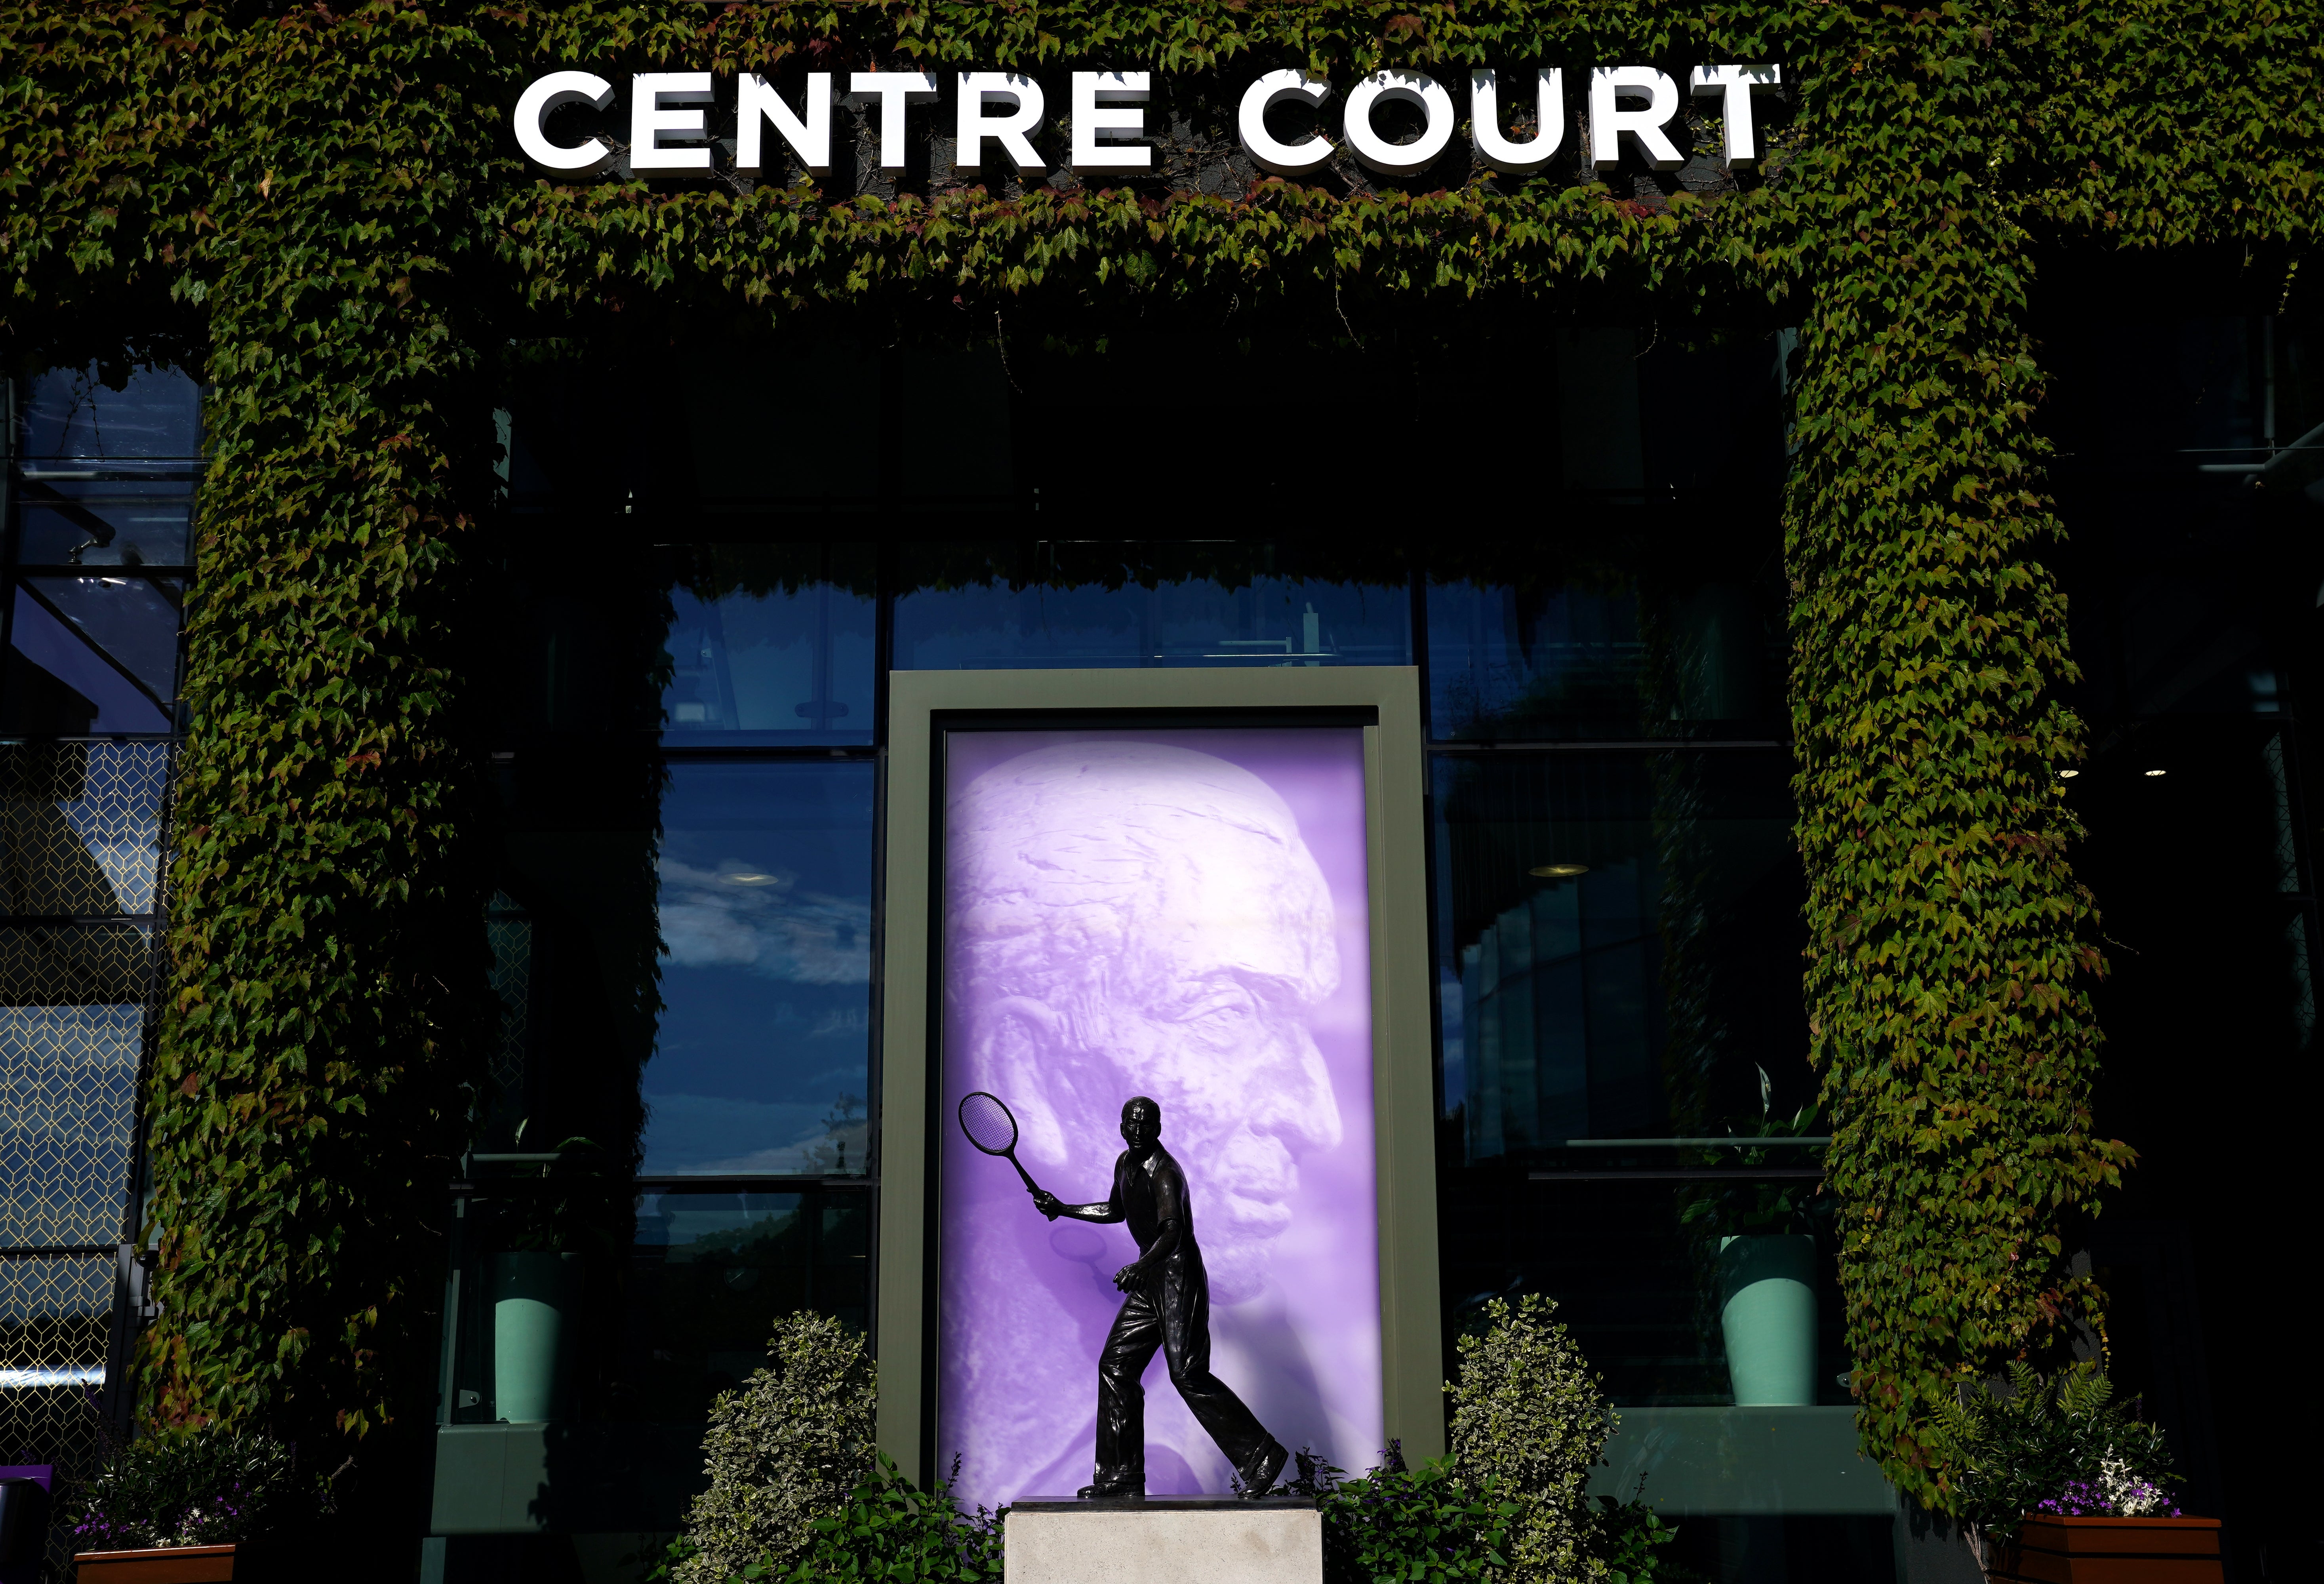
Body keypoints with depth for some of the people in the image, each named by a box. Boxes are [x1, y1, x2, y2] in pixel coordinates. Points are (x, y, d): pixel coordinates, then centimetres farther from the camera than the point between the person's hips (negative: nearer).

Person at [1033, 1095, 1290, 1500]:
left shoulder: (1164, 1172, -17)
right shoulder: (1125, 1164, 12)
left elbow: (1172, 1232, -30)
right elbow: (1116, 1212, 31)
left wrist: (1139, 1267, -43)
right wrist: (1062, 1209, 30)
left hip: (1179, 1277, -10)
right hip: (1150, 1283, 10)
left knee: (1187, 1373, -16)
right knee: (1116, 1366, 6)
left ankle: (1261, 1455, -9)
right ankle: (1122, 1478, 11)